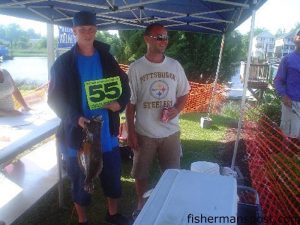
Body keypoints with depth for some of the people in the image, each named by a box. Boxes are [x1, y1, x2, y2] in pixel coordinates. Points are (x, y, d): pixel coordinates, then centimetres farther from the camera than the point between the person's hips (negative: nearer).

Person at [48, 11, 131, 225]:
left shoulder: (106, 58, 4)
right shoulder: (63, 63, -5)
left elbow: (124, 85, 10)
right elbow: (55, 98, -6)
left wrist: (120, 103, -11)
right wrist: (75, 118, -23)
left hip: (107, 134, 3)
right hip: (78, 134, -3)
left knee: (113, 177, 17)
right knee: (81, 181, 12)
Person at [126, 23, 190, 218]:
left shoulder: (175, 66, 2)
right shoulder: (135, 68, -6)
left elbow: (184, 94, 9)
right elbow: (130, 102, -3)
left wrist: (177, 109, -12)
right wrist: (131, 131, -6)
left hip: (170, 132, 2)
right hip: (144, 133, -1)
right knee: (141, 174, 13)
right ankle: (141, 206, 39)